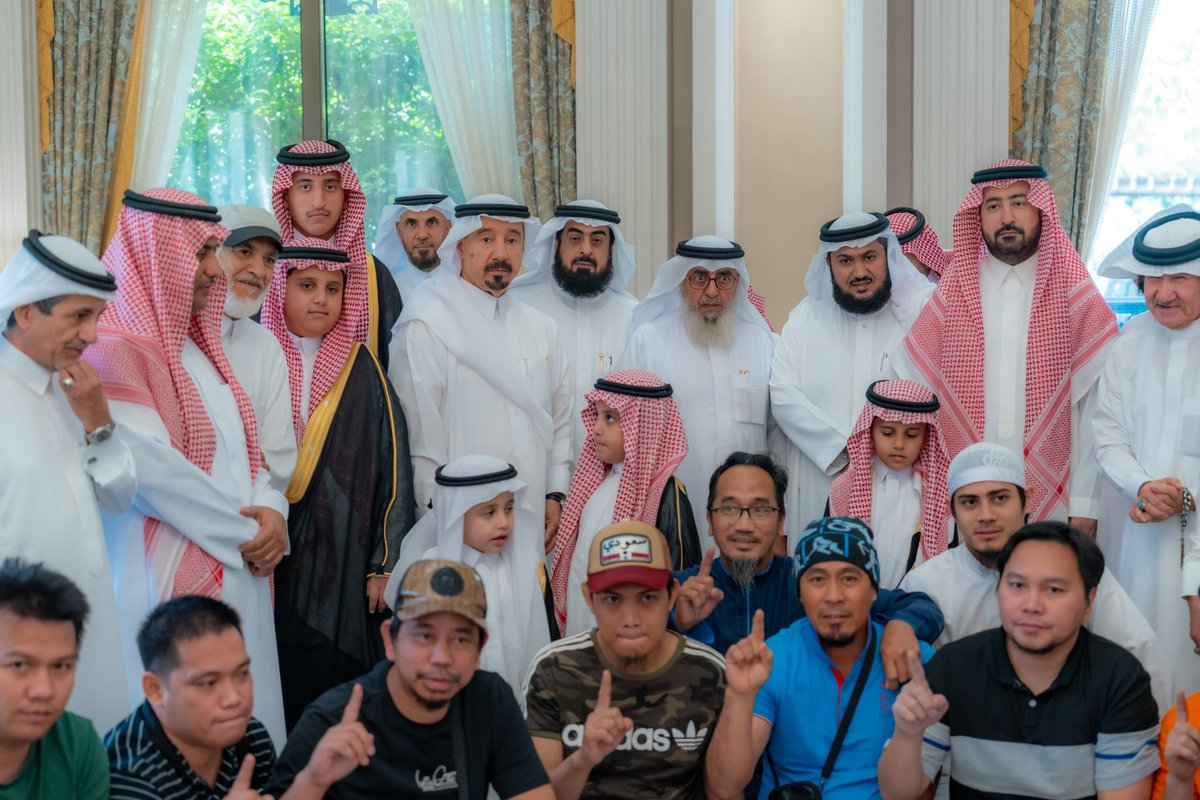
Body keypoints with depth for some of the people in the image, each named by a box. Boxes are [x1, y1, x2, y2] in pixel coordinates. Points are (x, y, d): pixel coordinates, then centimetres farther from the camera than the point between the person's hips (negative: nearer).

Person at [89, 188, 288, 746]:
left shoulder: (197, 345, 14)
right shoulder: (113, 353, -13)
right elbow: (152, 469, -20)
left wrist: (270, 509, -6)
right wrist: (247, 533, -11)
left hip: (238, 573, 8)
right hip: (174, 580, -8)